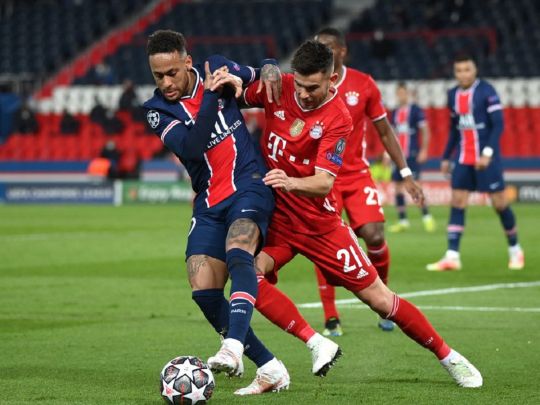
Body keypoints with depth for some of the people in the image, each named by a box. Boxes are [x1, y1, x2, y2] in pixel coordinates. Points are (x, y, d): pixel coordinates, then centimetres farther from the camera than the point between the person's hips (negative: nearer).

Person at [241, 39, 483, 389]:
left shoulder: (337, 119, -17)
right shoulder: (279, 88, -7)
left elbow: (324, 182, -24)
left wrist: (291, 183, -45)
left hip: (319, 223, -3)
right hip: (275, 214, 3)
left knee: (378, 298, 1)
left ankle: (448, 357, 18)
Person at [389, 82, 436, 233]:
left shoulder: (416, 110, -5)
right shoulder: (395, 113, 13)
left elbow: (425, 131, -6)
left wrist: (424, 151, -12)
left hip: (413, 154, -7)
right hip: (399, 155, 7)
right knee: (397, 185, 3)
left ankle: (427, 217, -5)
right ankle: (403, 221, 9)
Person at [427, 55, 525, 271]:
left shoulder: (486, 91, -10)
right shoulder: (453, 95, 9)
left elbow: (498, 125, -14)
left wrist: (488, 153, -22)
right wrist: (446, 157, 17)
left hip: (486, 158, -6)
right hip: (464, 159, 6)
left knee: (499, 203, -1)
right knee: (457, 202, -3)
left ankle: (515, 250, 18)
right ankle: (452, 256, -6)